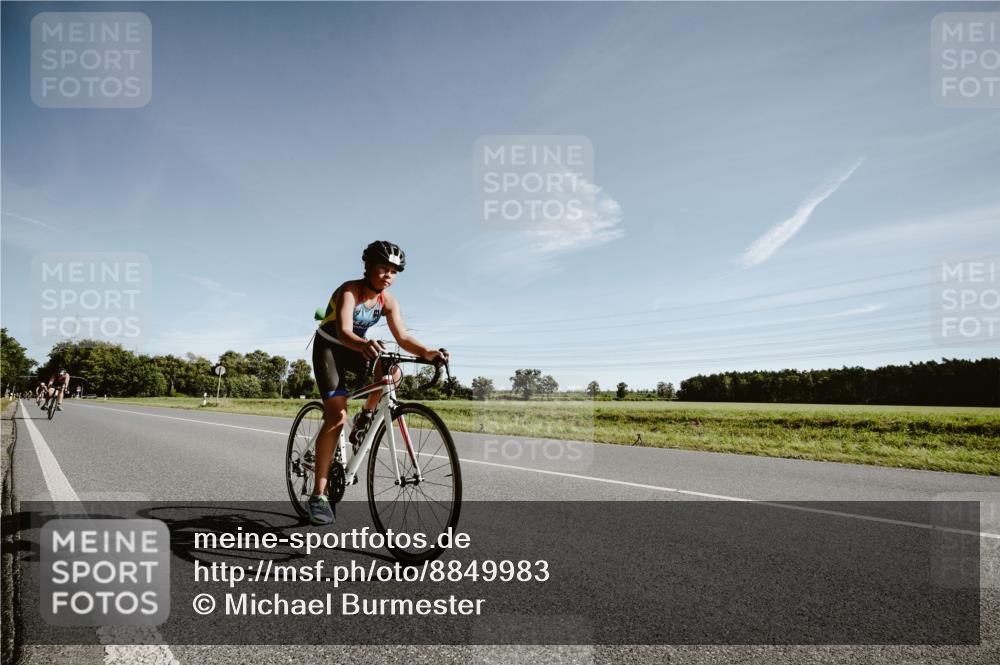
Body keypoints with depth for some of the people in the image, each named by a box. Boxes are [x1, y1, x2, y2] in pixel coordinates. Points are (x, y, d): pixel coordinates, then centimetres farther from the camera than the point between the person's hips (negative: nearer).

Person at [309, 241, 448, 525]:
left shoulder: (388, 301, -10)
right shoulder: (349, 291, -26)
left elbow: (403, 337, -18)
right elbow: (343, 331, -41)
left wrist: (428, 353, -37)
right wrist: (364, 345, -63)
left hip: (355, 348, 5)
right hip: (329, 347, -5)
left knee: (392, 372, -27)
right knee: (336, 417, -18)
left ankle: (366, 416, 2)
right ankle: (318, 495, -11)